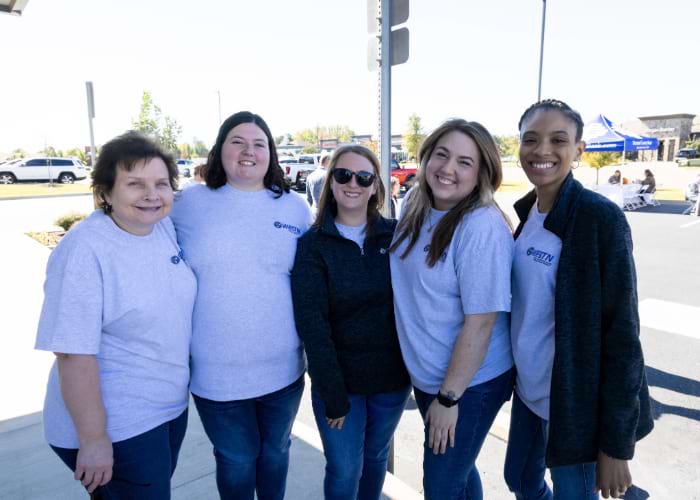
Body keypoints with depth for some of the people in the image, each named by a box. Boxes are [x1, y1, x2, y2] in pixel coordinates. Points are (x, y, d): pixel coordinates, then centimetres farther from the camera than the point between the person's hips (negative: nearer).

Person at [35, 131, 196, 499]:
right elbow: (75, 354, -22)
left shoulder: (165, 226, -3)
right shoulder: (85, 250, -23)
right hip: (116, 426, -7)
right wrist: (93, 439, -18)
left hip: (172, 406, 7)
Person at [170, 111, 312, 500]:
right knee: (236, 461, 16)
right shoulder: (189, 203, -5)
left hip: (282, 367, 2)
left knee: (276, 451, 23)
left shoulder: (295, 206, 0)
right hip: (216, 371, -2)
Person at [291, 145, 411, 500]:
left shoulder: (396, 235, -3)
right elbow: (311, 323, -13)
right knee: (344, 470, 10)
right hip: (337, 379, -2)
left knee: (376, 457, 21)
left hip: (392, 376, 2)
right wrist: (333, 394, -16)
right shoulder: (312, 244, -9)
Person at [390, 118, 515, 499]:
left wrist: (449, 397, -17)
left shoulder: (482, 227, -25)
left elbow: (480, 322, -23)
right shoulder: (414, 207, -1)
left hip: (469, 383, -6)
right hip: (425, 375, 7)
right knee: (454, 469, 27)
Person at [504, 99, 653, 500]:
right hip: (528, 388, 6)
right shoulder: (524, 211, 2)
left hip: (573, 401, -6)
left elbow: (622, 333, -18)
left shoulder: (601, 217, -19)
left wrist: (616, 443, -15)